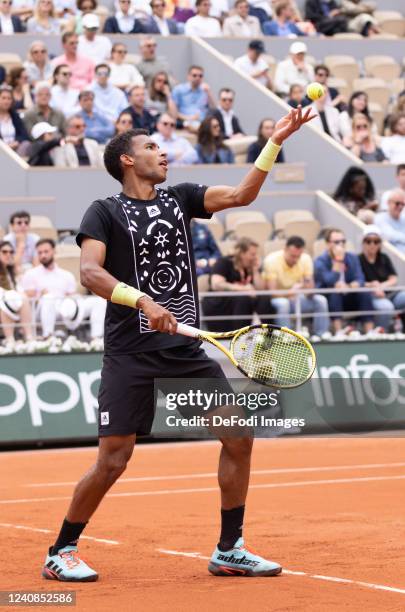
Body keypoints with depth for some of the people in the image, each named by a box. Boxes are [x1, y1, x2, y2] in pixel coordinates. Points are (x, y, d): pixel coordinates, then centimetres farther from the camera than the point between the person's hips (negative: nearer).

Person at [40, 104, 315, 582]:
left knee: (239, 437, 1)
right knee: (114, 460, -8)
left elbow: (242, 194, 6)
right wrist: (143, 301, -28)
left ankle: (229, 550, 13)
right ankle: (60, 552, 10)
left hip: (187, 350, 5)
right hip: (131, 354, -5)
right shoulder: (104, 212, -1)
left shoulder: (179, 199, 14)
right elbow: (90, 272, -15)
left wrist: (275, 141, -3)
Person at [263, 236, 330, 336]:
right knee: (282, 303, -37)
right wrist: (287, 293, -48)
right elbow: (271, 291, -27)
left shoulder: (306, 259, -11)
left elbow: (310, 290, -12)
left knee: (320, 300, -17)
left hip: (296, 299, 4)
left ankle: (321, 335, -9)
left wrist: (308, 288, -38)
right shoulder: (272, 260, -23)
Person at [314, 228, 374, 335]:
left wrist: (348, 287, -27)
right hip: (327, 300, -4)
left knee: (365, 293, -21)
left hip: (348, 301, 4)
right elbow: (330, 282, -25)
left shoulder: (352, 258, 6)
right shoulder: (320, 261, -10)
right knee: (334, 293, -34)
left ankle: (369, 331, -28)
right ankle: (339, 332, -43)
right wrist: (338, 260, -23)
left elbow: (360, 280, -6)